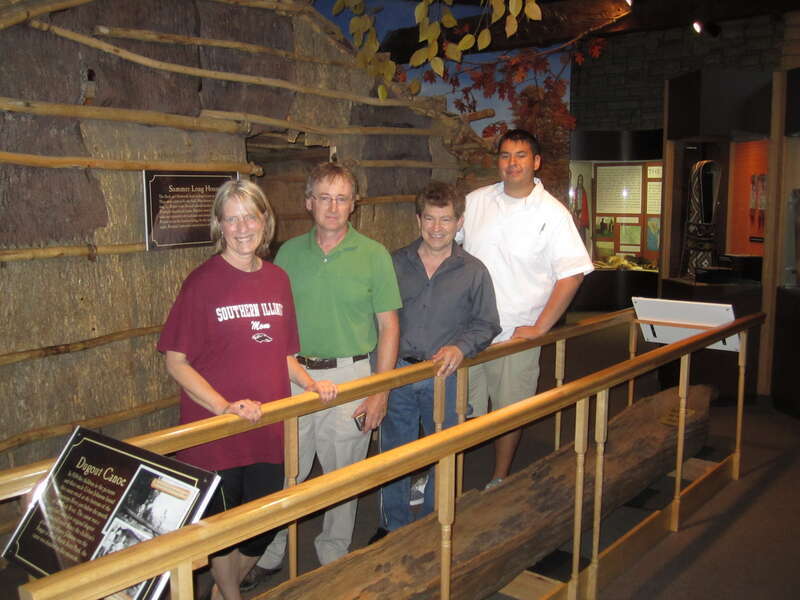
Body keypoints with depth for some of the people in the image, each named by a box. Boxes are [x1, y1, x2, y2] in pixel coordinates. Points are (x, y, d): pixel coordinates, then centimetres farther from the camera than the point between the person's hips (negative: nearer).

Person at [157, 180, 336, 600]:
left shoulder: (277, 280, 5)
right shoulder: (202, 282, -11)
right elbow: (176, 362, -11)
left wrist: (310, 384, -2)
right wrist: (225, 406, -22)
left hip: (268, 432, 5)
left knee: (264, 527, 17)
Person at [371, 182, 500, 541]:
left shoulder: (473, 271, 1)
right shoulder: (395, 264, 4)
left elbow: (486, 324, 4)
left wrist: (460, 347, -14)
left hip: (446, 376, -1)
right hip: (397, 372, 1)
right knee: (393, 453, 11)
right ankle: (393, 526, 30)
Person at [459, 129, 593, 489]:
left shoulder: (553, 213, -5)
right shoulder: (475, 201, 4)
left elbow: (571, 275, -7)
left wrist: (539, 327, -12)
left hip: (517, 335, -2)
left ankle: (499, 480, 31)